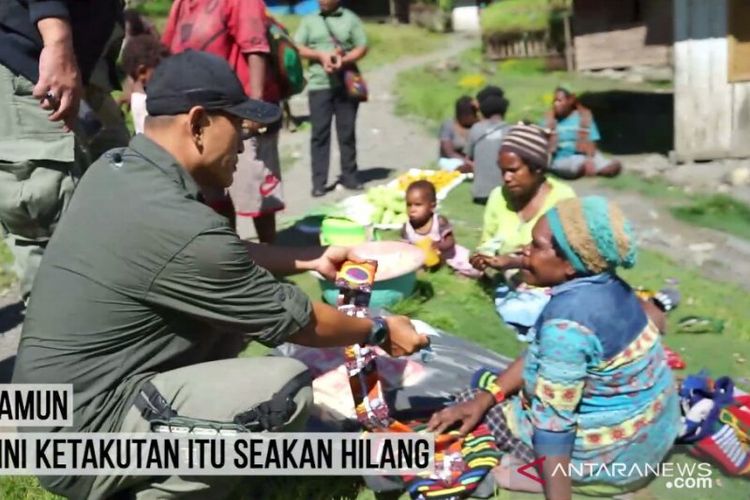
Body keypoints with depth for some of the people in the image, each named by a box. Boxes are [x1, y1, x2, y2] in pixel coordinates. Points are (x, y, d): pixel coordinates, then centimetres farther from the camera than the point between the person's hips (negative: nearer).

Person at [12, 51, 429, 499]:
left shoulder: (114, 169, 1)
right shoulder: (180, 226, -26)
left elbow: (223, 256, 15)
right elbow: (292, 319, -12)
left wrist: (311, 260, 18)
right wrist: (380, 332, 4)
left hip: (59, 407, 10)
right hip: (83, 440, -9)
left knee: (233, 313, 13)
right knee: (287, 387, -18)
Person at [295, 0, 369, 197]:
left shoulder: (350, 18, 8)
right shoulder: (309, 21, 10)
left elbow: (362, 48, 2)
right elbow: (298, 48, 2)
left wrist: (344, 60, -15)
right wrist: (321, 56, -13)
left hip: (346, 84, 0)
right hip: (319, 85, 0)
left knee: (347, 132, 5)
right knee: (319, 133, -3)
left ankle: (349, 176, 15)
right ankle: (319, 182, -1)